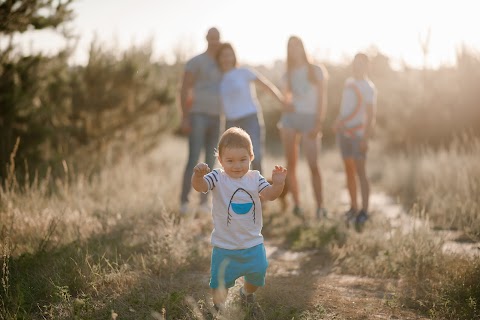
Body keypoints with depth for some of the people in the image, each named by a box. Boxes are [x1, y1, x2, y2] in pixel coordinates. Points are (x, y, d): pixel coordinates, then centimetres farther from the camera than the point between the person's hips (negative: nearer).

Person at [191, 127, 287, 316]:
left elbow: (270, 195, -13)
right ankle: (219, 306, 37)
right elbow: (200, 186, -30)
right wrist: (198, 175, -53)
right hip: (225, 245, -3)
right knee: (220, 282, 7)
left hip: (253, 243, 3)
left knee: (257, 275, 20)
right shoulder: (217, 178, -13)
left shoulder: (255, 178, -3)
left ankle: (247, 295, 52)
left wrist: (278, 184, -34)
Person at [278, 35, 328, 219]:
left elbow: (322, 99, 1)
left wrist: (318, 123, -9)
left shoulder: (316, 71, 6)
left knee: (313, 164, -11)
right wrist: (287, 105, -6)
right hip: (290, 118, 4)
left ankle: (320, 206, -9)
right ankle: (296, 204, 4)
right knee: (291, 164, -1)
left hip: (309, 119, -4)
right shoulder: (289, 74, 16)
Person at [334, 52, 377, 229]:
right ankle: (353, 208, 15)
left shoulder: (368, 87, -6)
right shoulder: (348, 82, 14)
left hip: (358, 134, -7)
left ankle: (364, 211, -7)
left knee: (360, 171, -9)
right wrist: (338, 121, 6)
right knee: (349, 170, 9)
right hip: (344, 132, 7)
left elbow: (370, 114, -11)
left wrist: (365, 138, -18)